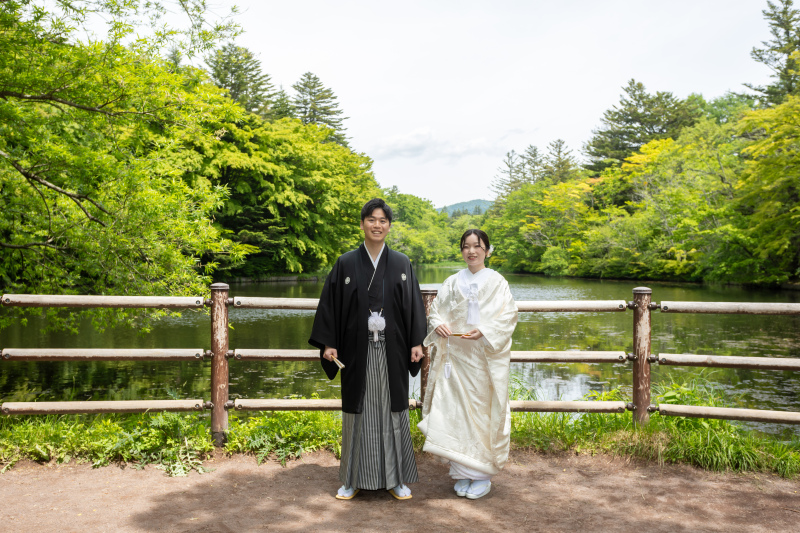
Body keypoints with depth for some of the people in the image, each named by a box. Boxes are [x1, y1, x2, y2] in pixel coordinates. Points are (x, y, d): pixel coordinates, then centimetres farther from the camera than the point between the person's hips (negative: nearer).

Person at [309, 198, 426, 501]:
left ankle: (397, 478, 18)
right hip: (357, 349, 0)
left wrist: (417, 342, -1)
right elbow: (331, 304, 2)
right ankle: (353, 479, 19)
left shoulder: (401, 264, 5)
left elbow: (413, 304, 6)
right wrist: (329, 343, -5)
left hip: (392, 349, 1)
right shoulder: (346, 264, 2)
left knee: (393, 409, 6)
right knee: (358, 410, 7)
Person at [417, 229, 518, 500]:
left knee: (482, 412, -1)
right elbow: (435, 310, 12)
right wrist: (438, 324, -10)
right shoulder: (452, 282, 11)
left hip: (485, 356, -3)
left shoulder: (497, 282, 2)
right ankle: (462, 473, 15)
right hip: (455, 355, 3)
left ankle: (482, 475, 12)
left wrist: (484, 331, -19)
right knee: (454, 411, 2)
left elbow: (508, 316, -5)